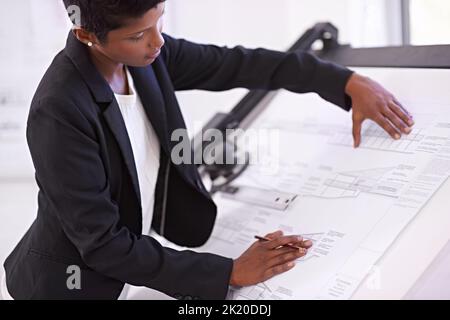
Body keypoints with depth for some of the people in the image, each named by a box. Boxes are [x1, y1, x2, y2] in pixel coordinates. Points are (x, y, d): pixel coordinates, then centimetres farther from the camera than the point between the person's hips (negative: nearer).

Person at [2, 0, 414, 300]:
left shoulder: (147, 55, -13)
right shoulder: (60, 110, -32)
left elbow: (236, 65, -3)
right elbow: (103, 244, -28)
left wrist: (347, 81, -11)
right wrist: (230, 272, -25)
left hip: (125, 258, 6)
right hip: (76, 281, -6)